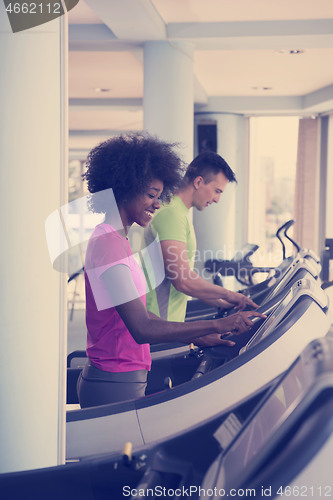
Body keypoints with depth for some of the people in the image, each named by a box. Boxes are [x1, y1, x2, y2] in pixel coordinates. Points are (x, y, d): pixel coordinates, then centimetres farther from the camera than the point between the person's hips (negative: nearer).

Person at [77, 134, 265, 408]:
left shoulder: (115, 240, 14)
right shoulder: (109, 244, -18)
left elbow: (138, 315, 16)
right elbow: (142, 329, -25)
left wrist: (199, 337, 11)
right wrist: (218, 325, -24)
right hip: (114, 388, -10)